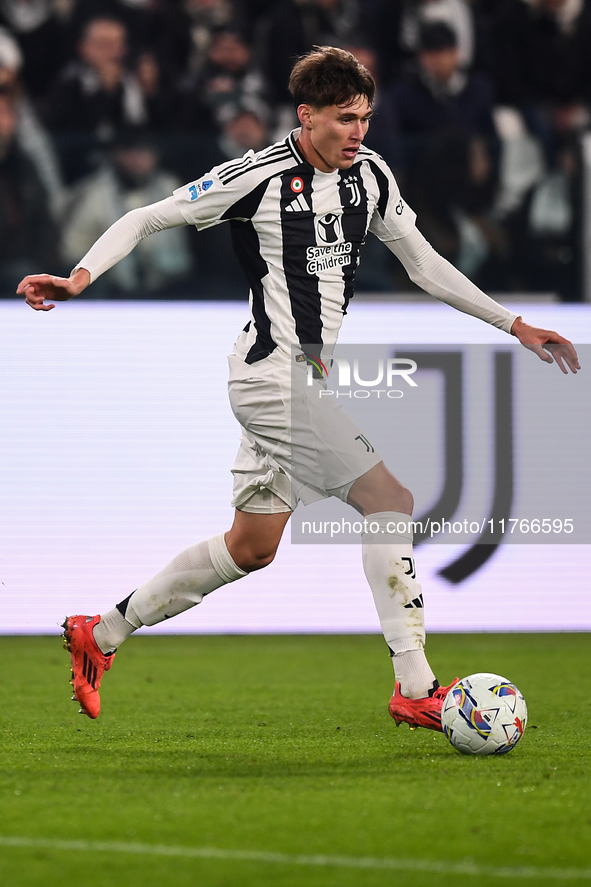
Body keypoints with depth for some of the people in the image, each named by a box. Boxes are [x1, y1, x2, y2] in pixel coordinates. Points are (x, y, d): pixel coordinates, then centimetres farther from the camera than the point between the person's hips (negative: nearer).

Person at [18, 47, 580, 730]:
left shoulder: (371, 175, 7)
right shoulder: (262, 177, -13)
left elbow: (425, 264, 17)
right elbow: (146, 219, -6)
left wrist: (515, 325, 14)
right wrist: (80, 276, -20)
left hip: (308, 377, 9)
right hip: (275, 372, -9)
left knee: (251, 547, 14)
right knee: (390, 499, -15)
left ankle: (101, 634, 26)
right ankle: (414, 687, -13)